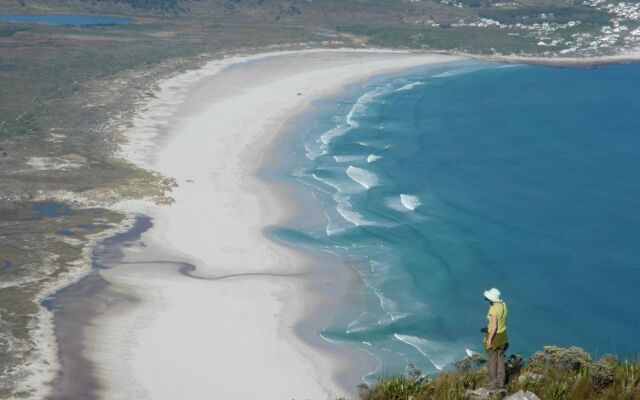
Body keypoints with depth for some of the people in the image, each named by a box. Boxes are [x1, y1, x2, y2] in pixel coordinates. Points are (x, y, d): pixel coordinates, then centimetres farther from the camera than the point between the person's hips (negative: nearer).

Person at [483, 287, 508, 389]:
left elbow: (494, 327, -26)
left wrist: (489, 340, -19)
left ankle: (493, 383, 17)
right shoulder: (503, 304, -3)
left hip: (494, 336, -8)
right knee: (500, 358, 18)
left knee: (492, 360, 8)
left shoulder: (493, 310, -27)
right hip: (503, 334, 8)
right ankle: (501, 381, 27)